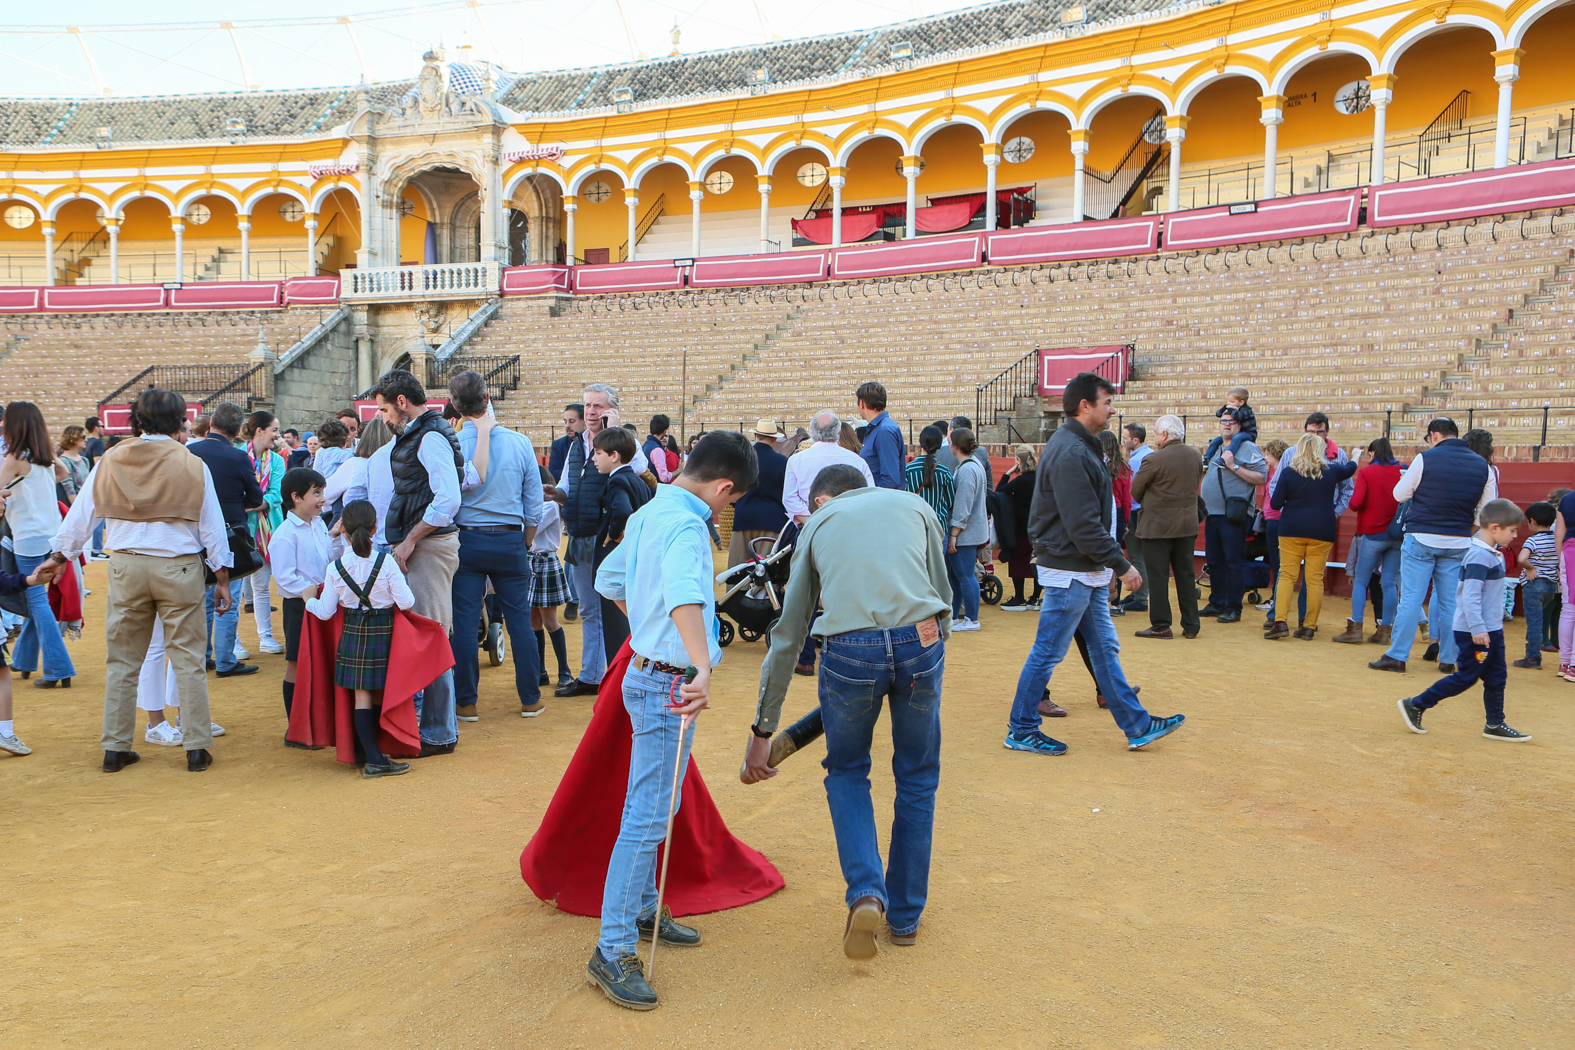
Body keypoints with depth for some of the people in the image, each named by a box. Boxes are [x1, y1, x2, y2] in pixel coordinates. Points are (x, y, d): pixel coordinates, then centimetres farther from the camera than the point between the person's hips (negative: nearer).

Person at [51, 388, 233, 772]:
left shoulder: (110, 461, 2)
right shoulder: (193, 465, -3)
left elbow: (81, 515, 10)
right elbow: (212, 526, 0)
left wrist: (57, 557, 23)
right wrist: (222, 578, 6)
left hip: (126, 567, 2)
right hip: (179, 567, -2)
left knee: (121, 661, 12)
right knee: (188, 659, 3)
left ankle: (115, 748, 17)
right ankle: (197, 747, 5)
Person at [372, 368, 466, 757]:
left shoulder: (430, 437, -13)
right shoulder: (412, 435, 18)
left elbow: (448, 499, -22)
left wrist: (410, 540, -16)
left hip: (429, 546, -10)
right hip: (417, 545, 10)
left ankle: (439, 733, 1)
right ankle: (427, 721, 23)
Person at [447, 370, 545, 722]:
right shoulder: (519, 442, -4)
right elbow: (534, 504, 1)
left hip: (466, 541, -1)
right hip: (510, 541, 1)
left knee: (464, 621, 5)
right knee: (519, 619, 9)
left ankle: (466, 702, 11)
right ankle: (530, 698, 17)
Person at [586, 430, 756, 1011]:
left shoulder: (649, 513, 10)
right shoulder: (686, 526, -21)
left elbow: (609, 579, 24)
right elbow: (684, 594, -41)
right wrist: (701, 669, -53)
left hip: (648, 670, 10)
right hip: (668, 684, -10)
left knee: (646, 806, 21)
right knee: (649, 817, -7)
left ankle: (642, 909, 36)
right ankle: (613, 951, -1)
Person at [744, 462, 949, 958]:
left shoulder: (818, 522, 24)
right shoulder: (915, 506, 26)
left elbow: (788, 633, 23)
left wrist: (762, 731, 26)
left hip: (850, 651, -1)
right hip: (920, 640, 1)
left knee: (847, 772, 23)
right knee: (917, 777, 21)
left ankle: (866, 892, 4)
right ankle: (906, 914, 31)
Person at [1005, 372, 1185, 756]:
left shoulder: (1079, 446, 14)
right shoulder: (1070, 453, -20)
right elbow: (1084, 525, -24)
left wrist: (1109, 564, 16)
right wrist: (1121, 565, -18)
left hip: (1088, 571, 10)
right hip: (1070, 571, -10)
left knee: (1105, 648, 14)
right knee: (1047, 652, 0)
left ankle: (1137, 725, 21)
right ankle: (1021, 730, 11)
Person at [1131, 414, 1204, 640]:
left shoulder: (1154, 459, -17)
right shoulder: (1196, 456, 2)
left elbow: (1135, 491, -7)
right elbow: (1196, 485, 13)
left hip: (1157, 526, -6)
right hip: (1188, 525, 6)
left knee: (1157, 576, 2)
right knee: (1186, 575, 12)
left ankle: (1161, 626, 4)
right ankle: (1191, 625, 16)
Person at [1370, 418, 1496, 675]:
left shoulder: (1426, 459, -8)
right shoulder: (1482, 465, 5)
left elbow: (1400, 494, 0)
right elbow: (1486, 511, 8)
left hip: (1422, 538, -4)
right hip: (1459, 544, 4)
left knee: (1411, 598, -2)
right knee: (1450, 602, 9)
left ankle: (1397, 656, 0)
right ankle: (1448, 659, 14)